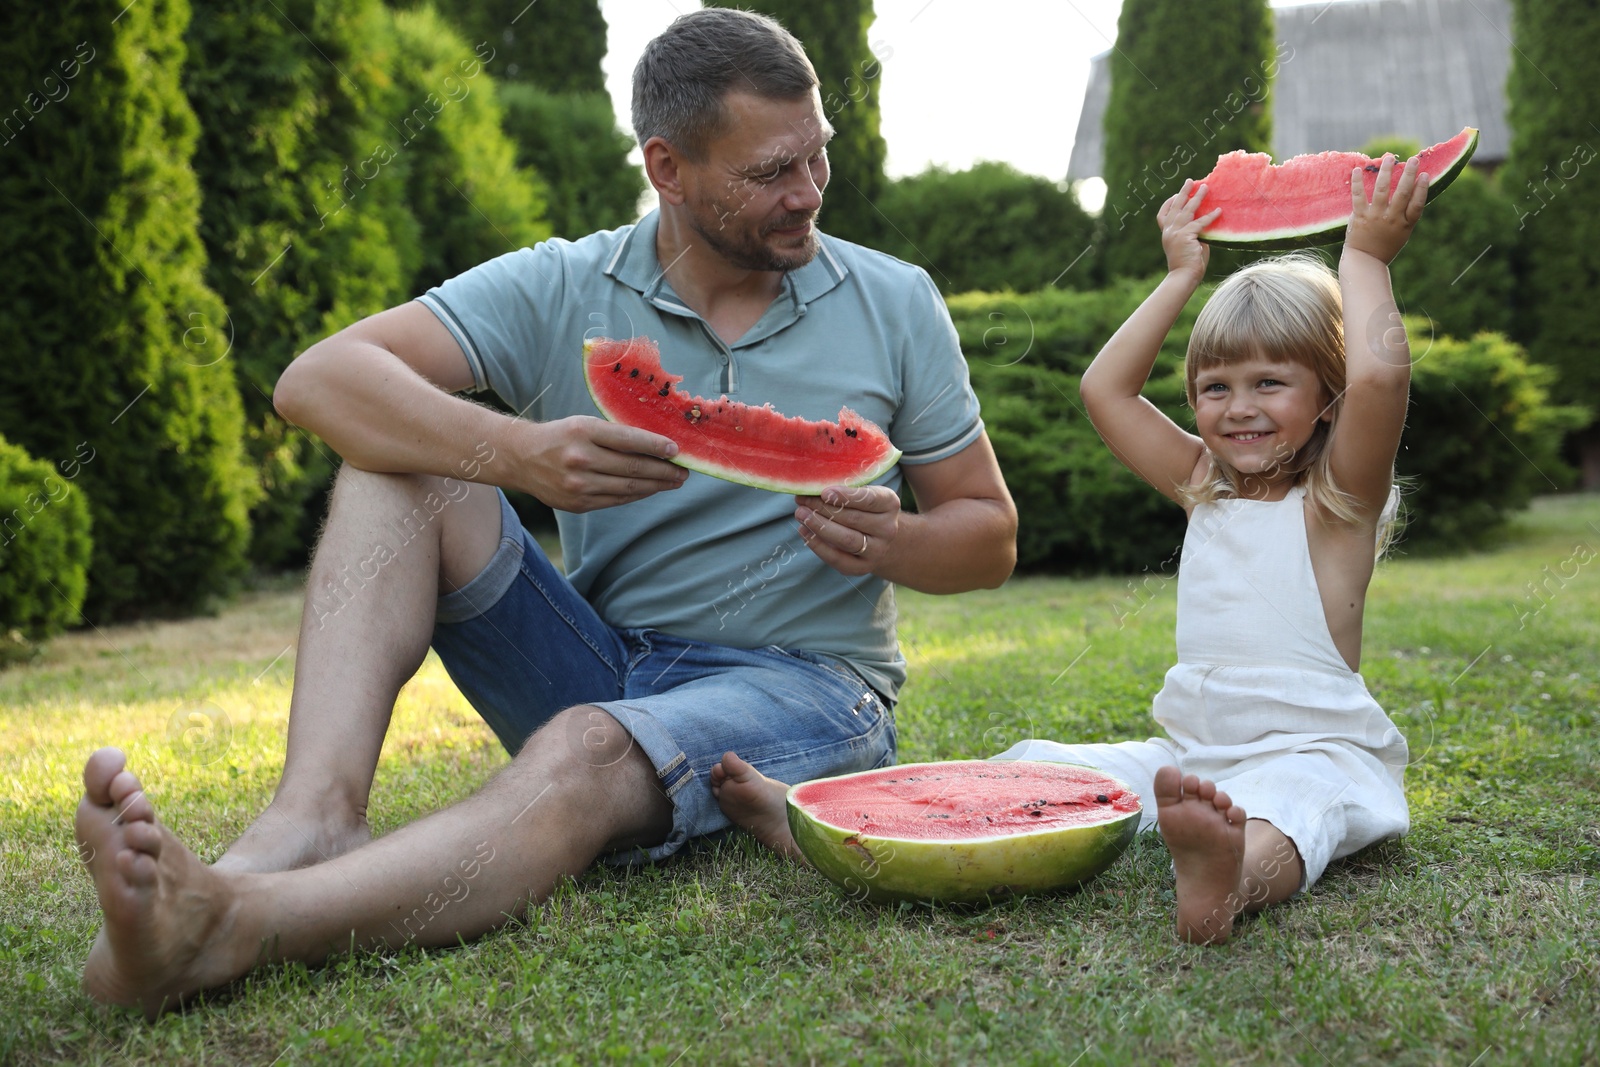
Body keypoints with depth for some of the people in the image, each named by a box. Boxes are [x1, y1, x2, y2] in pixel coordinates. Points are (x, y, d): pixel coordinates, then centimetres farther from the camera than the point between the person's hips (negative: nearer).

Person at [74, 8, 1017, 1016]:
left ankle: (230, 928, -55)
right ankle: (313, 816, -36)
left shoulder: (895, 304, 2)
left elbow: (991, 534, 7)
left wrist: (891, 542, -18)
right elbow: (319, 379, -14)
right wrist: (514, 453, -32)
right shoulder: (560, 291, -2)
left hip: (803, 681, -2)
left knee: (587, 750, -37)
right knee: (398, 465, -16)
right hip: (597, 664, 3)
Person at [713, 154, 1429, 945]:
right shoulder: (1203, 488, 15)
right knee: (1040, 765, -10)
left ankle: (1239, 874, -73)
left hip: (1314, 753, -6)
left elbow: (1381, 376, -22)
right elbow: (1104, 387, 16)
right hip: (1188, 758, 6)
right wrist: (1182, 275, 17)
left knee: (1289, 798, -39)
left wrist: (1363, 257, -8)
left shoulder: (1337, 502, -3)